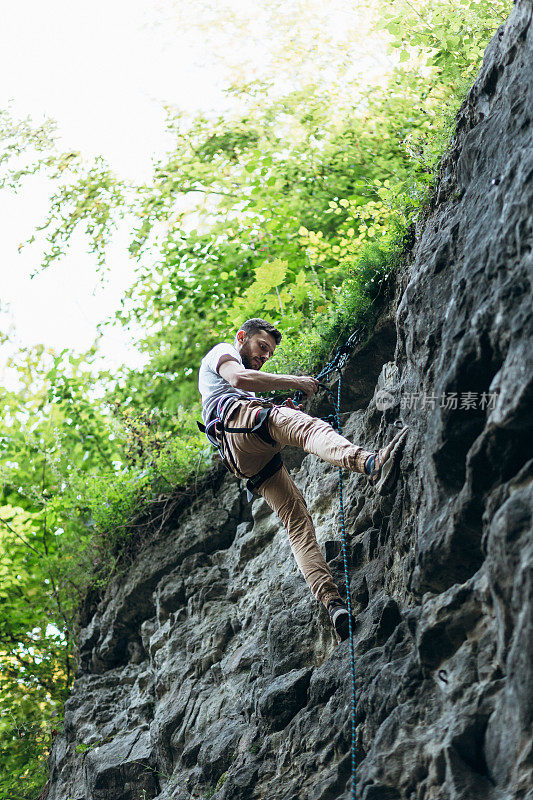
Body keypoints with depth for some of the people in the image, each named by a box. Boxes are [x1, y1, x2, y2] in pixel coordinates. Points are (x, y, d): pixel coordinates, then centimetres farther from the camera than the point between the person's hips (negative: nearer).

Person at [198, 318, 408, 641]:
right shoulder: (222, 352, 22)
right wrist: (293, 382, 1)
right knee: (308, 426, -34)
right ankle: (371, 463, -64)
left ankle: (332, 602, -25)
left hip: (252, 462, 8)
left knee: (297, 519, -9)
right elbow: (238, 378, -4)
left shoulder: (249, 376, 46)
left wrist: (286, 411, 18)